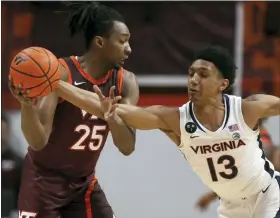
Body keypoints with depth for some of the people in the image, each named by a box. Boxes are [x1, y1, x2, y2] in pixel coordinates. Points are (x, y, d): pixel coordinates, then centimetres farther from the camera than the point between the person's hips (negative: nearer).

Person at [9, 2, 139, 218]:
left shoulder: (125, 82, -4)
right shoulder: (60, 73, -20)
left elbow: (127, 147, -9)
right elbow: (38, 141, -25)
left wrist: (112, 117, -29)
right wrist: (27, 105, -46)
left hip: (84, 182, 6)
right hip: (45, 178, -6)